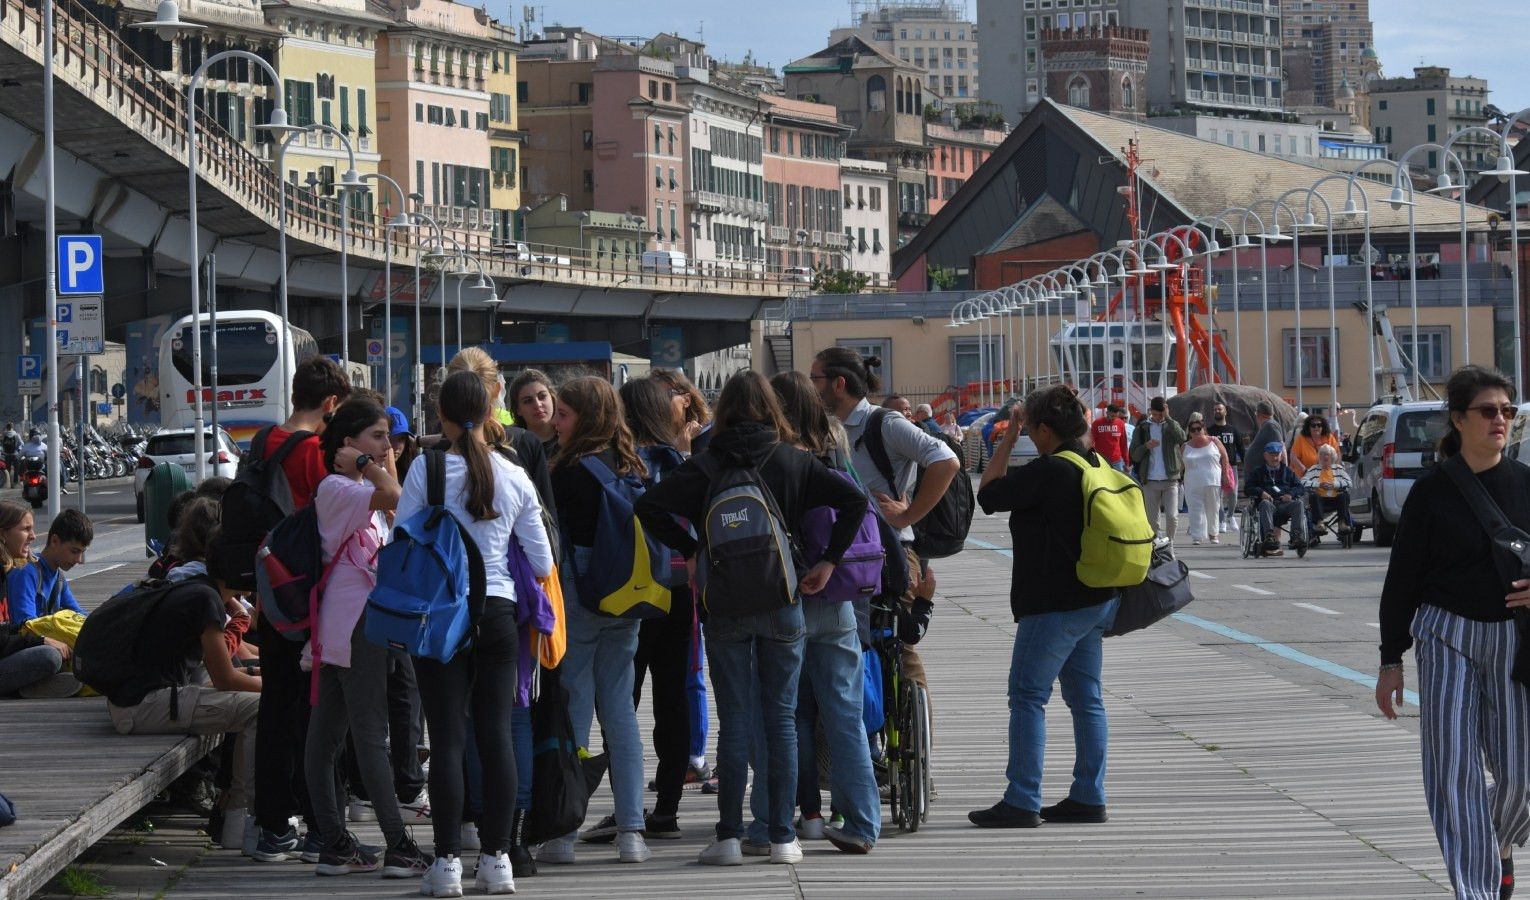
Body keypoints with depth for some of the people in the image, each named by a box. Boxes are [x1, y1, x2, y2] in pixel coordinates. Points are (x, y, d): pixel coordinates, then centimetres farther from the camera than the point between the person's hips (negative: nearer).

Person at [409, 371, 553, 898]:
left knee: (447, 737, 0)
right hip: (497, 614, 2)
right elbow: (542, 563, 6)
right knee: (496, 734, 6)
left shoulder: (425, 473, -7)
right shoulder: (514, 478, 2)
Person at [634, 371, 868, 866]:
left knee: (734, 719, 3)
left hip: (725, 605, -1)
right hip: (782, 602, 1)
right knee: (781, 718, 6)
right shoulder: (793, 460, 0)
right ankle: (782, 837, 6)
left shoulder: (707, 466, -3)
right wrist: (828, 560, -2)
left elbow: (649, 506, -13)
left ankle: (729, 837, 2)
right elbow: (853, 500, -7)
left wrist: (691, 550, -4)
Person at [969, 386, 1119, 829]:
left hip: (1055, 605, -9)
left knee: (1027, 696, -4)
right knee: (1086, 697, 11)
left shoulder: (1048, 471, -19)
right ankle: (1088, 796, 13)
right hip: (1098, 600, 9)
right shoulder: (1097, 465, 8)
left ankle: (1022, 801, -6)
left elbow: (988, 496, -9)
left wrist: (1007, 440, -3)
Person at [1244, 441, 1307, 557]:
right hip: (1269, 501, -2)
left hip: (1285, 504, 2)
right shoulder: (1258, 472, 23)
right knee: (1265, 504, -37)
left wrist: (1291, 494, -8)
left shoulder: (1287, 471, 27)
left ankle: (1297, 536, -43)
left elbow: (1300, 488, 15)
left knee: (1299, 504, -29)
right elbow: (1247, 489, 10)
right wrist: (1261, 492, -11)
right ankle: (1269, 536, -54)